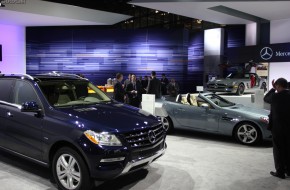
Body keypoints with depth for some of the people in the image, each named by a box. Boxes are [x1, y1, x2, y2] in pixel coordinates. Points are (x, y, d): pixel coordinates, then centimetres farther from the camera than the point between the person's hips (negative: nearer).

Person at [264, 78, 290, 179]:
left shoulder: (275, 96, -16)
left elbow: (265, 98, 3)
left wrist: (273, 89, 5)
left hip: (278, 127, -5)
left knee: (278, 150, 5)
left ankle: (280, 172, 11)